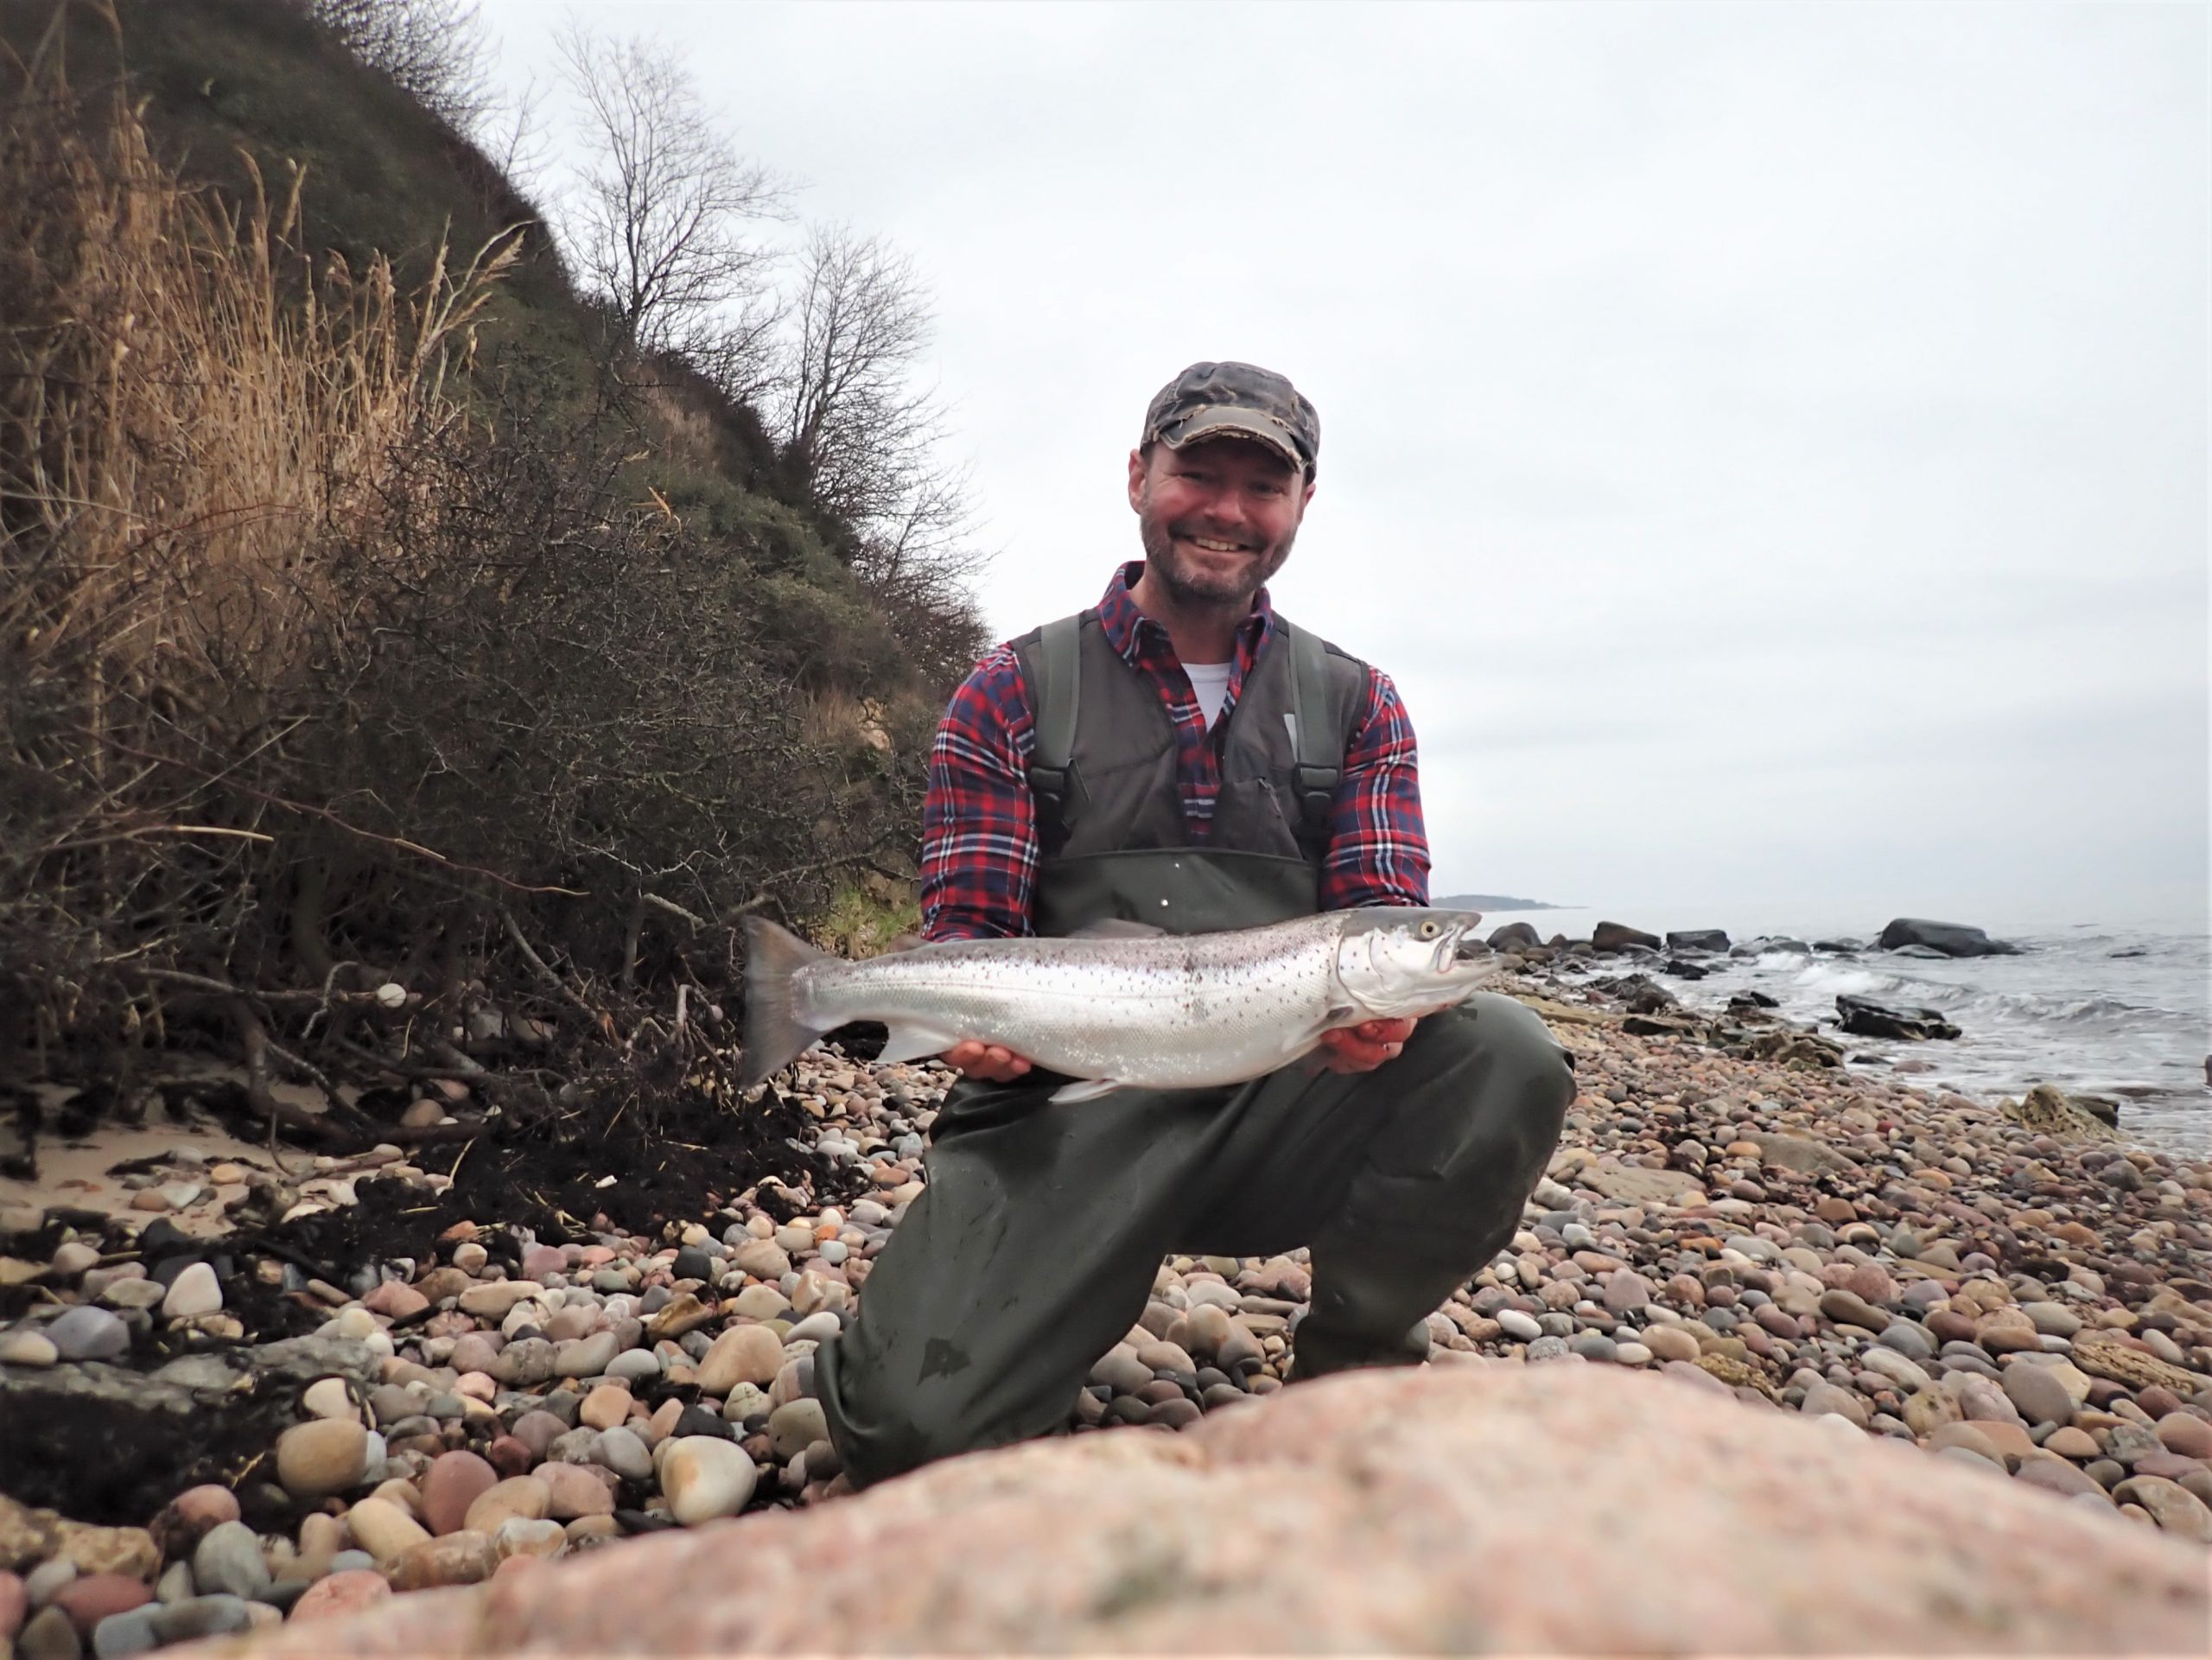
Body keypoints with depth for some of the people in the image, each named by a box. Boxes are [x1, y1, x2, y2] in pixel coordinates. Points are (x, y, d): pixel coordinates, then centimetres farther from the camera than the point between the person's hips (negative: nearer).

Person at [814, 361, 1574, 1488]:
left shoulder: (1357, 707, 12)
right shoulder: (1014, 693, 6)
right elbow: (966, 923, 1)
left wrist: (1377, 1006, -21)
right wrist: (974, 1019, -22)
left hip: (1289, 1105, 3)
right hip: (1069, 1107, -2)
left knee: (1502, 1053, -26)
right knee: (913, 1426, -22)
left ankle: (1349, 1366, 0)